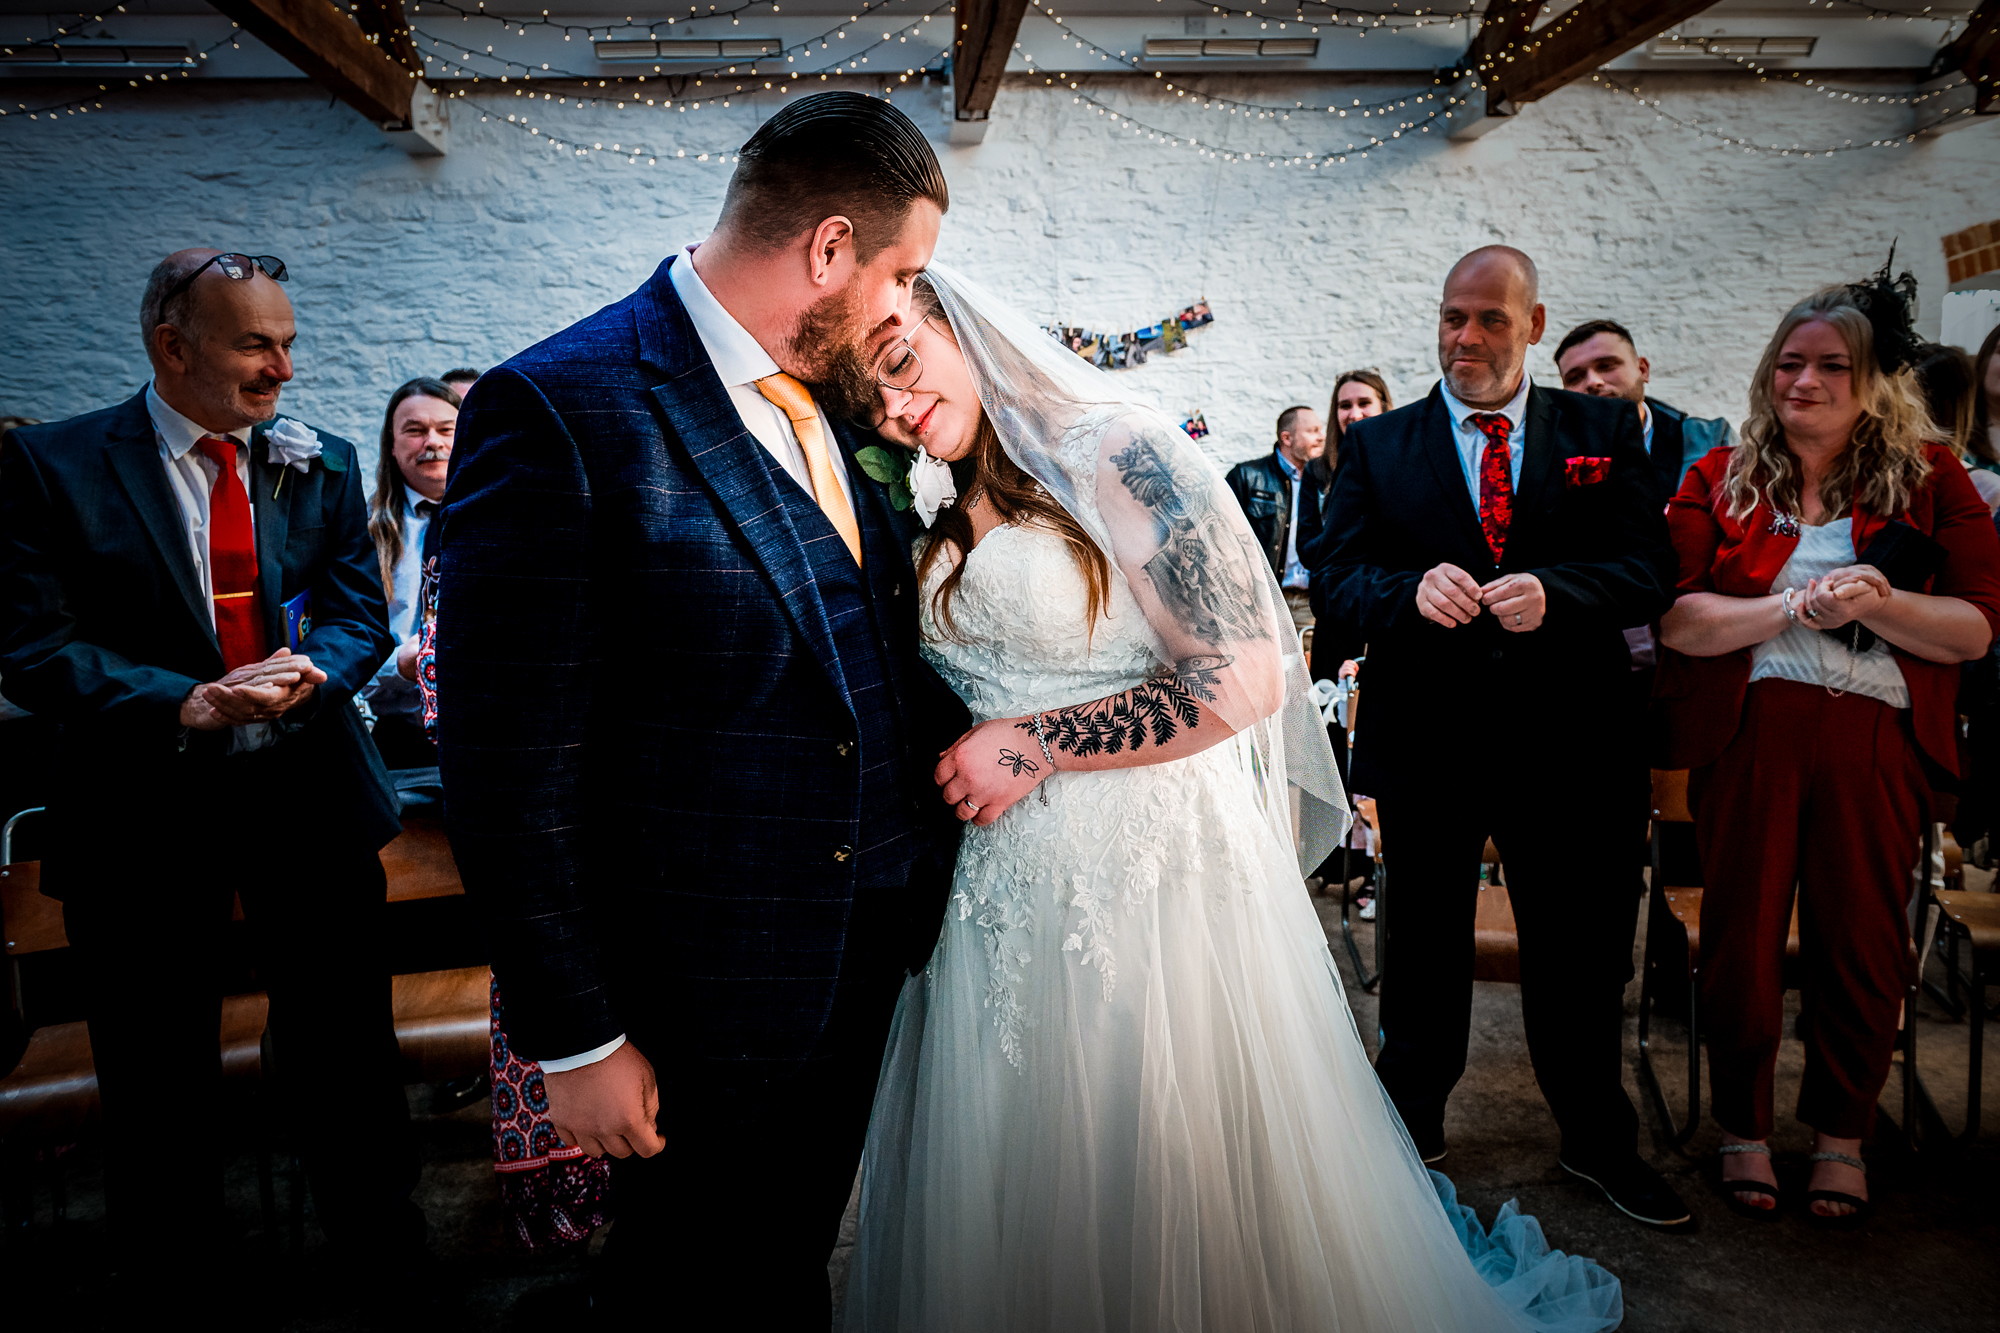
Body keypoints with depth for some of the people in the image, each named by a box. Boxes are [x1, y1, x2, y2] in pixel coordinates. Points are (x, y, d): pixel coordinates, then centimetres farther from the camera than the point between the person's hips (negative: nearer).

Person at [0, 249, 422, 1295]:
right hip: (140, 808, -2)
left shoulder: (322, 465, 5)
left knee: (343, 1042, 13)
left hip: (308, 791, 2)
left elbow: (359, 615, 2)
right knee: (155, 1076, 14)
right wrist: (185, 705, -25)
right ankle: (162, 1265, 38)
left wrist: (309, 669, -20)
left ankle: (375, 1228, 36)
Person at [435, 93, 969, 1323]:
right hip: (706, 998, -7)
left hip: (863, 959, 7)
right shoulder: (560, 412, -20)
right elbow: (510, 770, -19)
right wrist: (574, 1038, -16)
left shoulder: (828, 404, 5)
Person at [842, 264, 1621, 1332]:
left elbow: (1246, 678, -18)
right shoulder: (942, 532, 11)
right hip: (1003, 898, 6)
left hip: (1160, 873, -6)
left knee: (1172, 1182, 6)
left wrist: (1033, 745, -15)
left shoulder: (1114, 453, -11)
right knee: (1018, 1195, 15)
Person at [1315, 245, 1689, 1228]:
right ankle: (1410, 1129, 36)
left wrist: (1551, 592, -24)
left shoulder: (1605, 432, 5)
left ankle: (1599, 1142, 35)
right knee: (1423, 955, 15)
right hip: (1426, 739, 0)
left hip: (1568, 743, 0)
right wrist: (1413, 591, -25)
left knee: (1583, 958, 13)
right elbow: (1335, 582, -4)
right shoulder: (1377, 445, 5)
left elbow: (1646, 575, -4)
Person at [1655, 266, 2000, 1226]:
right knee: (1742, 935, 6)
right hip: (1747, 735, 0)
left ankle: (1841, 1134, 28)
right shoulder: (1721, 479, 6)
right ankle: (1744, 1126, 25)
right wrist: (1793, 610, -18)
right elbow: (1676, 616, -6)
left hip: (1877, 741, 1)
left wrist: (1877, 602, -17)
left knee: (1863, 941, 6)